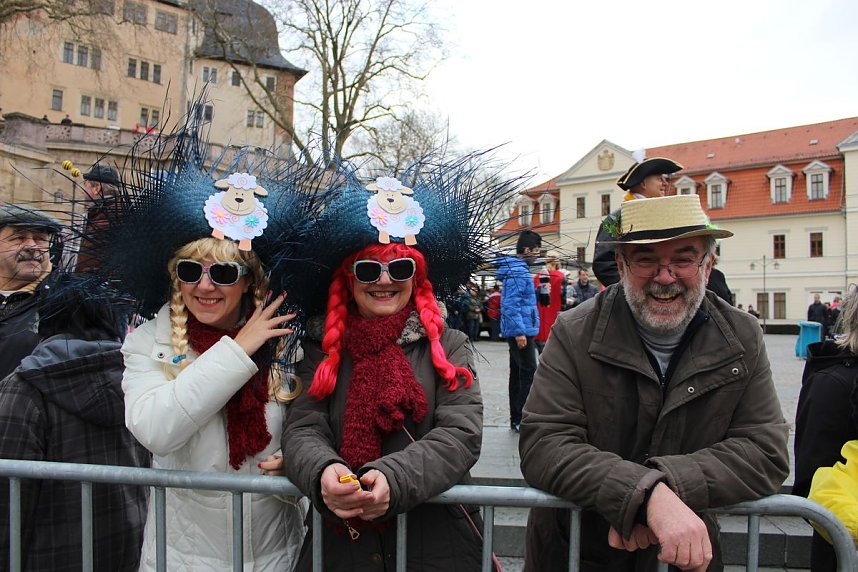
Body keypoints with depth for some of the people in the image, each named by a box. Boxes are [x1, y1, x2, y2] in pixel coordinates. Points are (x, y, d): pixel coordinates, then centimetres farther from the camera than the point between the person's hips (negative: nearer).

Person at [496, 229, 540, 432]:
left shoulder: (517, 269, 16)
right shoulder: (517, 272, -16)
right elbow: (510, 304, -23)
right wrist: (520, 332, -23)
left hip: (519, 331, 11)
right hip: (521, 331, -11)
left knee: (517, 374, 14)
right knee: (529, 373, -7)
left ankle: (516, 418, 22)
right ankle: (522, 419, -4)